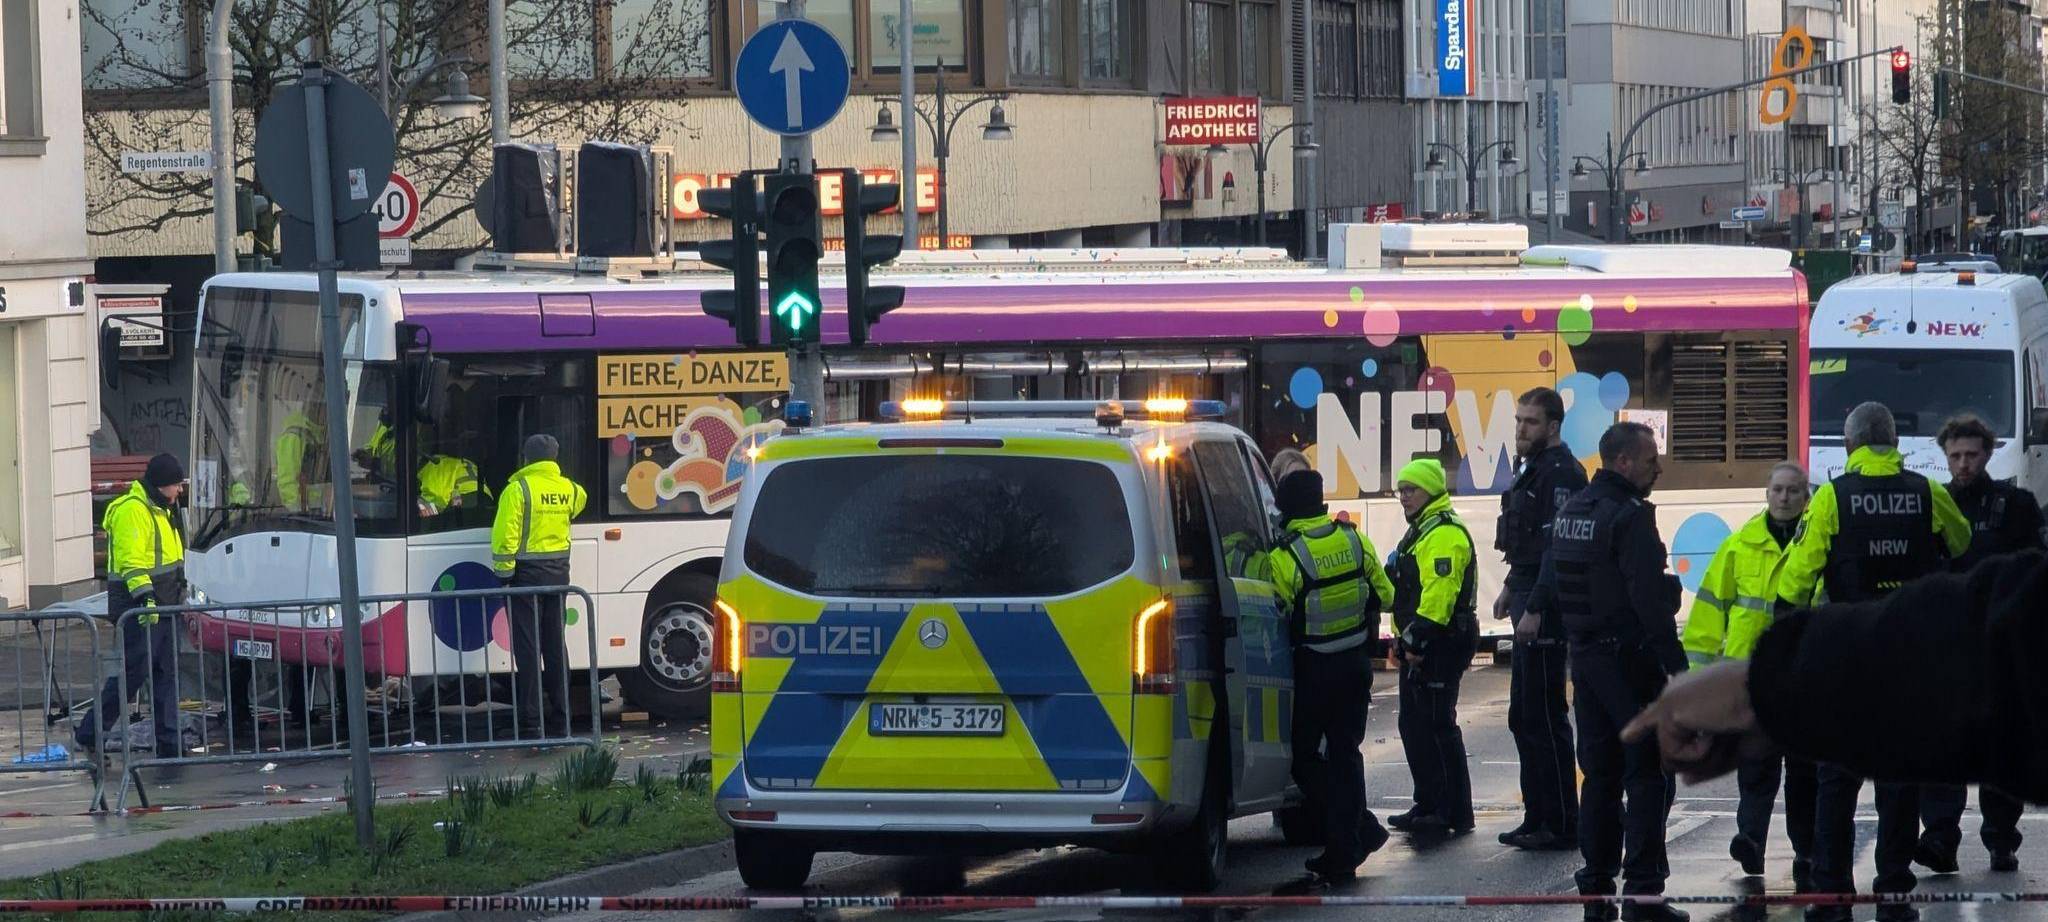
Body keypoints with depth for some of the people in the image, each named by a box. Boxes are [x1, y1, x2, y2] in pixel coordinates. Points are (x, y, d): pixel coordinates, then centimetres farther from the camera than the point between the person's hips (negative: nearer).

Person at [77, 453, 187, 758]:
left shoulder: (160, 509, 19)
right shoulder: (132, 510, -14)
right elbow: (132, 561, -23)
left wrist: (179, 592, 31)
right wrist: (145, 597, -31)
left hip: (162, 607, 10)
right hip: (139, 609, -10)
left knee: (166, 675, 8)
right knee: (131, 672, -8)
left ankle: (168, 744, 10)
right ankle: (89, 736, -1)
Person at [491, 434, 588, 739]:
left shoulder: (518, 489, -13)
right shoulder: (569, 488, 6)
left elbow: (505, 534, -17)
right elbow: (579, 501, 31)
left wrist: (504, 573, -12)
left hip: (527, 573, -6)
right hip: (558, 573, 6)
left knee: (527, 647, -4)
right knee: (555, 645, 12)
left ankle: (530, 722, -6)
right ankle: (561, 720, 13)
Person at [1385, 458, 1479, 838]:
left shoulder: (1444, 535, -16)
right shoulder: (1419, 532, 20)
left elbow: (1439, 591, -25)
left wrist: (1417, 636, -27)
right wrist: (1405, 639, 23)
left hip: (1440, 647, -11)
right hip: (1419, 649, 11)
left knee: (1437, 727, -10)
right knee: (1414, 727, 15)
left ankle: (1454, 813, -8)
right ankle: (1428, 805, 22)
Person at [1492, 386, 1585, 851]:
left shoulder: (1559, 473, -15)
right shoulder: (1536, 470, 18)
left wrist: (1535, 611, -25)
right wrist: (1512, 590, 25)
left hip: (1545, 613, -11)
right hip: (1531, 607, 11)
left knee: (1543, 717, -8)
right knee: (1525, 717, 15)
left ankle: (1559, 824, -4)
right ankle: (1539, 816, 22)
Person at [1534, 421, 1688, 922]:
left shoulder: (1570, 512, 11)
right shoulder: (1630, 516, -16)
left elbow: (1548, 588, 17)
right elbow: (1649, 598, -21)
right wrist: (1676, 663, -20)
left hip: (1585, 658, 8)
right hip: (1631, 660, -8)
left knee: (1600, 772, 14)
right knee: (1648, 773, -4)